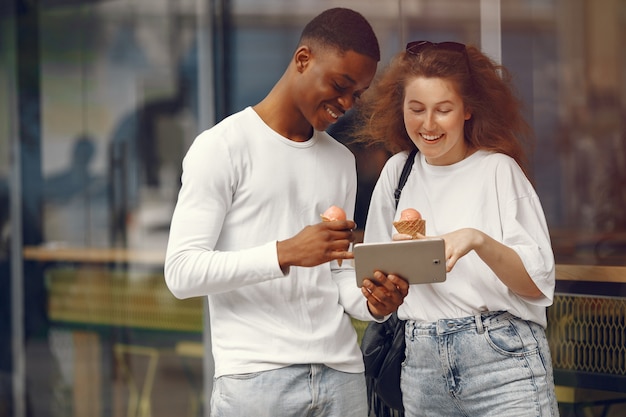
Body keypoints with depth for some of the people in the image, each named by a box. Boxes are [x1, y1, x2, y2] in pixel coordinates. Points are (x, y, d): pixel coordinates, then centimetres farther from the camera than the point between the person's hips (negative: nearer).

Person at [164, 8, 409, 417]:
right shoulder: (222, 148, -3)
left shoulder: (341, 160, 17)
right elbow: (182, 272, -11)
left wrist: (372, 303, -4)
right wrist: (285, 253, -21)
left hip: (342, 373, 5)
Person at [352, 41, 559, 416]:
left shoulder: (498, 169, -3)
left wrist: (478, 240, -24)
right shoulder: (398, 171, 11)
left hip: (502, 360, -4)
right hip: (423, 365, 4)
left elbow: (537, 284, -9)